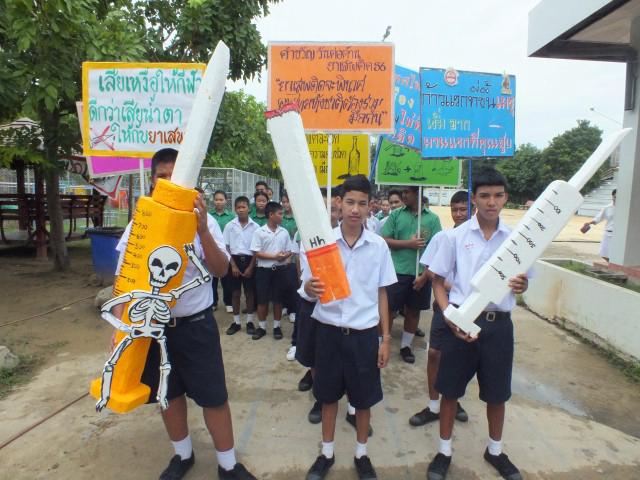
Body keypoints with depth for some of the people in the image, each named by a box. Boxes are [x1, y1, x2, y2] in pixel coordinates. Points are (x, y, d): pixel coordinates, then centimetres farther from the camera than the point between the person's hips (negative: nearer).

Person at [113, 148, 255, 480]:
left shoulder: (203, 221, -6)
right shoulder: (139, 224, -1)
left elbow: (220, 270, -14)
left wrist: (203, 230, -28)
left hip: (196, 324, -2)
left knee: (213, 395, 5)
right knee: (169, 392, 19)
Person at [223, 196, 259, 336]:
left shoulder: (255, 226, -2)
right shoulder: (230, 225, 0)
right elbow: (226, 247, 1)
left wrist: (251, 267, -6)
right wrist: (233, 265, -6)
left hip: (249, 260, -1)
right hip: (234, 260, 1)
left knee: (249, 292, 6)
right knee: (235, 292, 8)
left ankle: (250, 321, 18)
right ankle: (236, 321, 19)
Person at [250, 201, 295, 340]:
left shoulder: (284, 232, 6)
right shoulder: (259, 232, -5)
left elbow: (290, 250, 8)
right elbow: (257, 253, -9)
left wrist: (285, 256, -15)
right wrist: (274, 257, -17)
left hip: (280, 269, 3)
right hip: (264, 270, -3)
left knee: (278, 299, 9)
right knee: (262, 300, 5)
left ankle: (277, 326, 22)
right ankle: (261, 327, 20)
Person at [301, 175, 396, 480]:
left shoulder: (379, 246, -4)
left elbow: (381, 295, 3)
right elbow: (309, 290, -4)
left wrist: (386, 339, 4)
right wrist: (310, 288, -28)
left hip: (364, 333, 1)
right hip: (329, 331, 0)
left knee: (364, 398, 15)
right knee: (329, 395, 17)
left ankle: (361, 455, 40)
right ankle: (327, 453, 39)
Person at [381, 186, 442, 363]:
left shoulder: (432, 218, -1)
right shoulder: (396, 214, 1)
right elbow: (384, 240, -3)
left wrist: (425, 275, -9)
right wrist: (409, 243, -13)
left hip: (421, 274, 1)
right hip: (397, 272, -1)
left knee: (414, 310, 13)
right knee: (389, 308, 3)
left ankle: (406, 346, 29)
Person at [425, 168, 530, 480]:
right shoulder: (455, 236, -5)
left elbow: (523, 282, 9)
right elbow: (438, 281, -1)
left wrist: (522, 285, -15)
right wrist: (450, 317, -13)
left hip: (499, 323, 2)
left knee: (497, 392, 17)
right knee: (451, 389, 10)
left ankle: (495, 450, 42)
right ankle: (444, 451, 31)